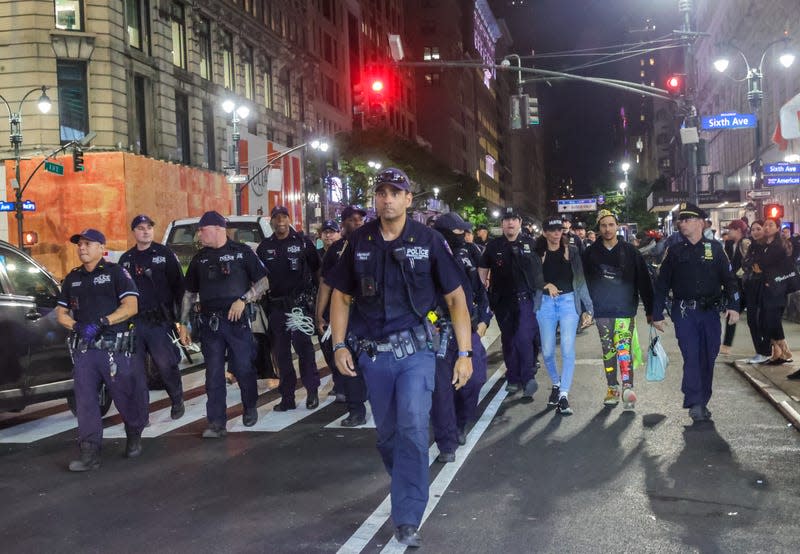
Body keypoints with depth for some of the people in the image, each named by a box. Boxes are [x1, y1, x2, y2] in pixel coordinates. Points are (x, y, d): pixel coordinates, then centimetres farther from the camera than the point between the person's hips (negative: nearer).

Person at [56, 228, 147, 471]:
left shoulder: (115, 272, 2)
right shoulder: (73, 278, 18)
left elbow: (131, 306, -8)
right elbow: (61, 312, 18)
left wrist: (101, 323, -18)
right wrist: (76, 326, -4)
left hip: (116, 348, -4)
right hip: (84, 348, 4)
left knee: (127, 397, 4)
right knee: (84, 400, -4)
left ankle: (134, 437, 28)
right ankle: (90, 452, -3)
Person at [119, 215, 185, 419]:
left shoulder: (164, 253, 2)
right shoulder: (126, 259, 14)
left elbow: (178, 284, -1)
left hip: (159, 320, -4)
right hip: (133, 320, 4)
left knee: (166, 364, -4)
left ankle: (177, 401, 17)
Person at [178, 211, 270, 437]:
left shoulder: (242, 251, 1)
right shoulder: (199, 259, 14)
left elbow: (263, 282, 0)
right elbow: (189, 293, 18)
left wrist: (243, 300, -14)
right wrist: (183, 324, 11)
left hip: (237, 319, -3)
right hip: (209, 322, 3)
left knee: (243, 368, 2)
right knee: (214, 373, 1)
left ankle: (250, 409, 26)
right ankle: (216, 423, 4)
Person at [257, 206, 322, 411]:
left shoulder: (302, 242, 4)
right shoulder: (264, 246, 12)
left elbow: (317, 269, 9)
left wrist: (318, 294, 3)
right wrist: (262, 301, 8)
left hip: (300, 302, -4)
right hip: (276, 305, 4)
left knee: (302, 342, -17)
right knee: (281, 351, 6)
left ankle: (312, 390, -5)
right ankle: (287, 397, 13)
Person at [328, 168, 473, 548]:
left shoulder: (428, 240, -4)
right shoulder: (360, 241, 2)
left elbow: (455, 297, -2)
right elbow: (341, 296, 11)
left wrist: (464, 353, -6)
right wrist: (339, 345, 1)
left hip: (415, 349, -3)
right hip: (372, 352, 3)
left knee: (413, 428, -14)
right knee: (387, 433, 12)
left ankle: (407, 519, -5)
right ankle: (408, 488, 36)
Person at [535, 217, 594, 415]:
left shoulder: (571, 251, 4)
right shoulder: (538, 253, 4)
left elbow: (580, 280, 2)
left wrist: (588, 308, -3)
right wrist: (545, 285, -16)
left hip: (568, 300, -1)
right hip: (545, 302, 1)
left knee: (568, 349, -10)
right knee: (547, 351, 3)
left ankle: (564, 395, -7)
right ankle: (556, 384, 29)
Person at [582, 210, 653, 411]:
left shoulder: (630, 251, 1)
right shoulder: (591, 253, 5)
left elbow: (643, 281, 3)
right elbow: (584, 282, 10)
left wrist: (649, 310, 3)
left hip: (625, 309, -2)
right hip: (602, 311, 3)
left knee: (624, 349, -14)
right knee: (608, 351, 8)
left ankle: (628, 388, -17)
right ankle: (612, 389, 16)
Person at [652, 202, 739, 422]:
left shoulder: (715, 248, 5)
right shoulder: (674, 251, 5)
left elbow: (729, 279, 6)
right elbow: (661, 285, 7)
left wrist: (733, 306, -5)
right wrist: (657, 315, 4)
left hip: (711, 312, 1)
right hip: (684, 313, -1)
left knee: (708, 359, 7)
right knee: (691, 357, -10)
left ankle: (702, 403, 19)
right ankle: (695, 403, -8)